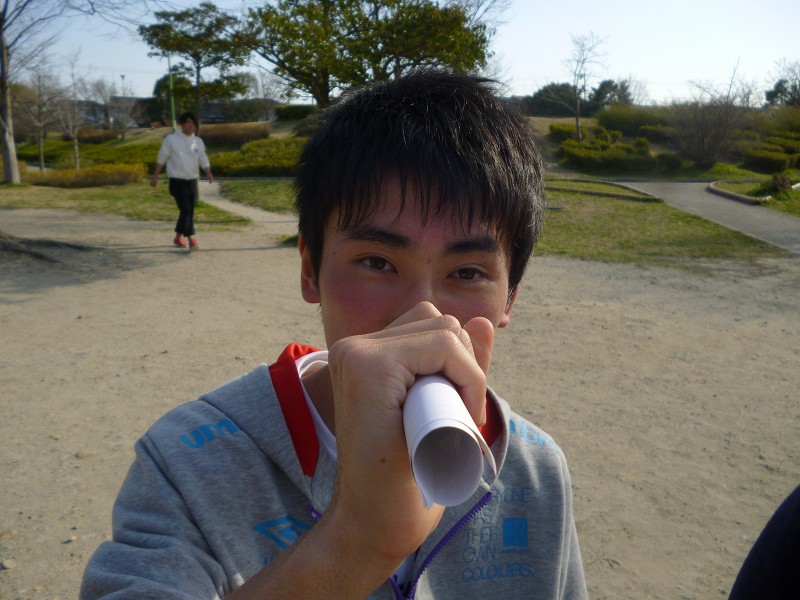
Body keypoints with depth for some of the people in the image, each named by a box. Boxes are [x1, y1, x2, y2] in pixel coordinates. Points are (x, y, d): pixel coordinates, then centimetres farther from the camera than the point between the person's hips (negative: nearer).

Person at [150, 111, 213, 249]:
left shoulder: (198, 142, 7)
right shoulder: (171, 139, -6)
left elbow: (203, 159, 0)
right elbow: (161, 158, 0)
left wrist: (209, 173, -18)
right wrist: (155, 176, 0)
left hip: (192, 181, 5)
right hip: (177, 181, -5)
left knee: (190, 211, 9)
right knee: (186, 210, -13)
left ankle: (178, 237, 23)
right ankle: (191, 238, -7)